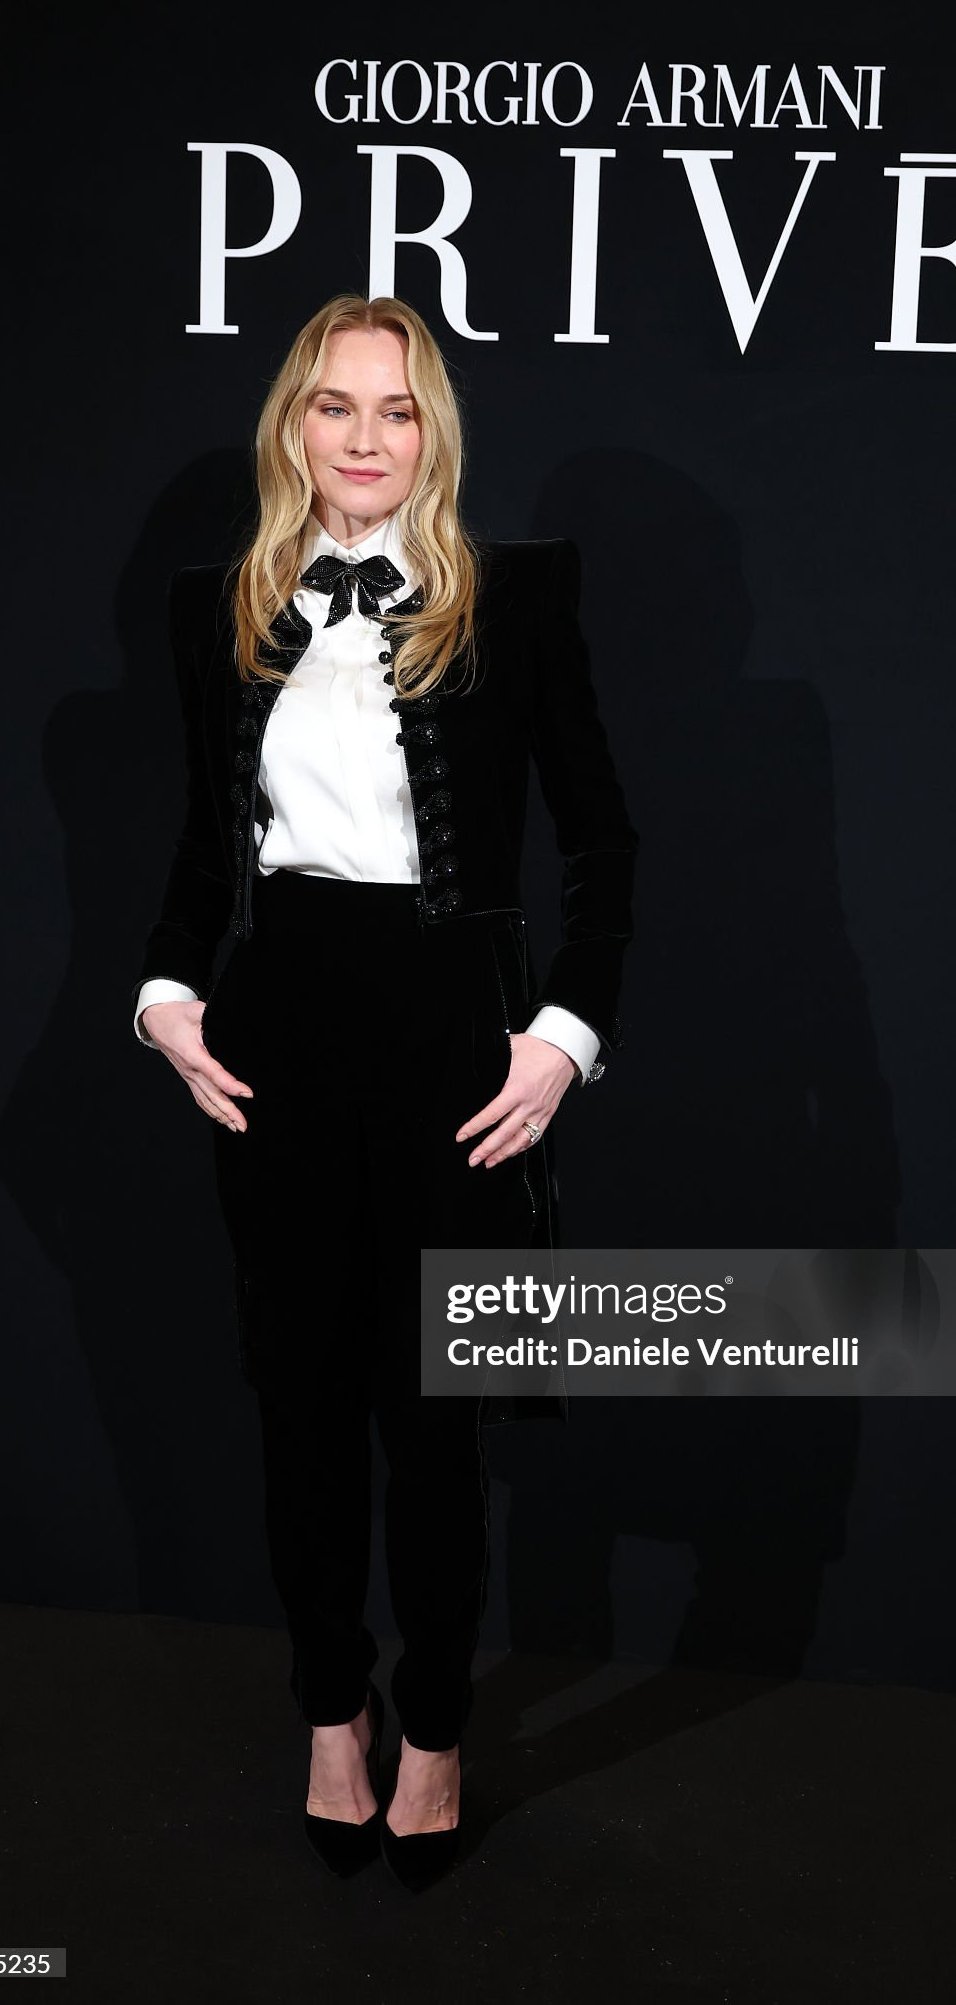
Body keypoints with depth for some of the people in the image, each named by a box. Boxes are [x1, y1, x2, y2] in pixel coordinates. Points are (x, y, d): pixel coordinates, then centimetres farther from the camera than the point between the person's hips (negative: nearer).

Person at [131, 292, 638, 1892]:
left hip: (448, 1022, -3)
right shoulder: (221, 609, 8)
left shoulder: (516, 596, -1)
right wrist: (167, 993, 0)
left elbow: (598, 833, 2)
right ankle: (332, 1715, 29)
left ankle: (435, 1737, 25)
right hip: (274, 1026, 3)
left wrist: (567, 1028, -8)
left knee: (433, 1408, 4)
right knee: (302, 1395, 10)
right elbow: (204, 839, 15)